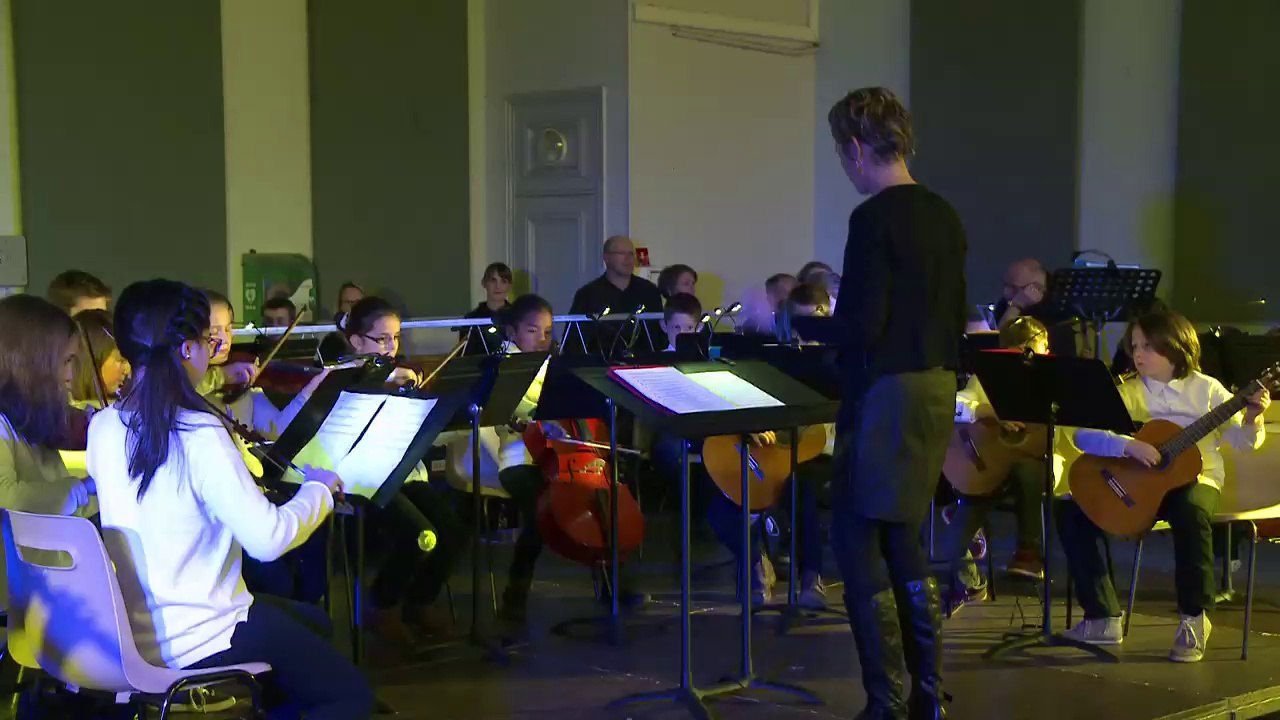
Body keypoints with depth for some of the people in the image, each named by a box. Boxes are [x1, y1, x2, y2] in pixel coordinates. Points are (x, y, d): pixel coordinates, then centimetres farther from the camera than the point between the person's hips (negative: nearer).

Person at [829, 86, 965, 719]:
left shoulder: (874, 218, -15)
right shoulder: (943, 216, 11)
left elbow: (860, 324, -20)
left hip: (887, 392, -9)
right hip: (938, 388, 9)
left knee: (857, 542, -2)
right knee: (901, 538, 16)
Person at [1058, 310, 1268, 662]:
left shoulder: (1206, 389, 0)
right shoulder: (1128, 392, 3)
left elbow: (1243, 441, -2)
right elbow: (1084, 434, -10)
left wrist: (1252, 419, -23)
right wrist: (1128, 445, -25)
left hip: (1194, 478, -3)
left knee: (1190, 512, -40)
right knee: (1071, 513, -16)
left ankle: (1194, 618, -20)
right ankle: (1103, 619, -7)